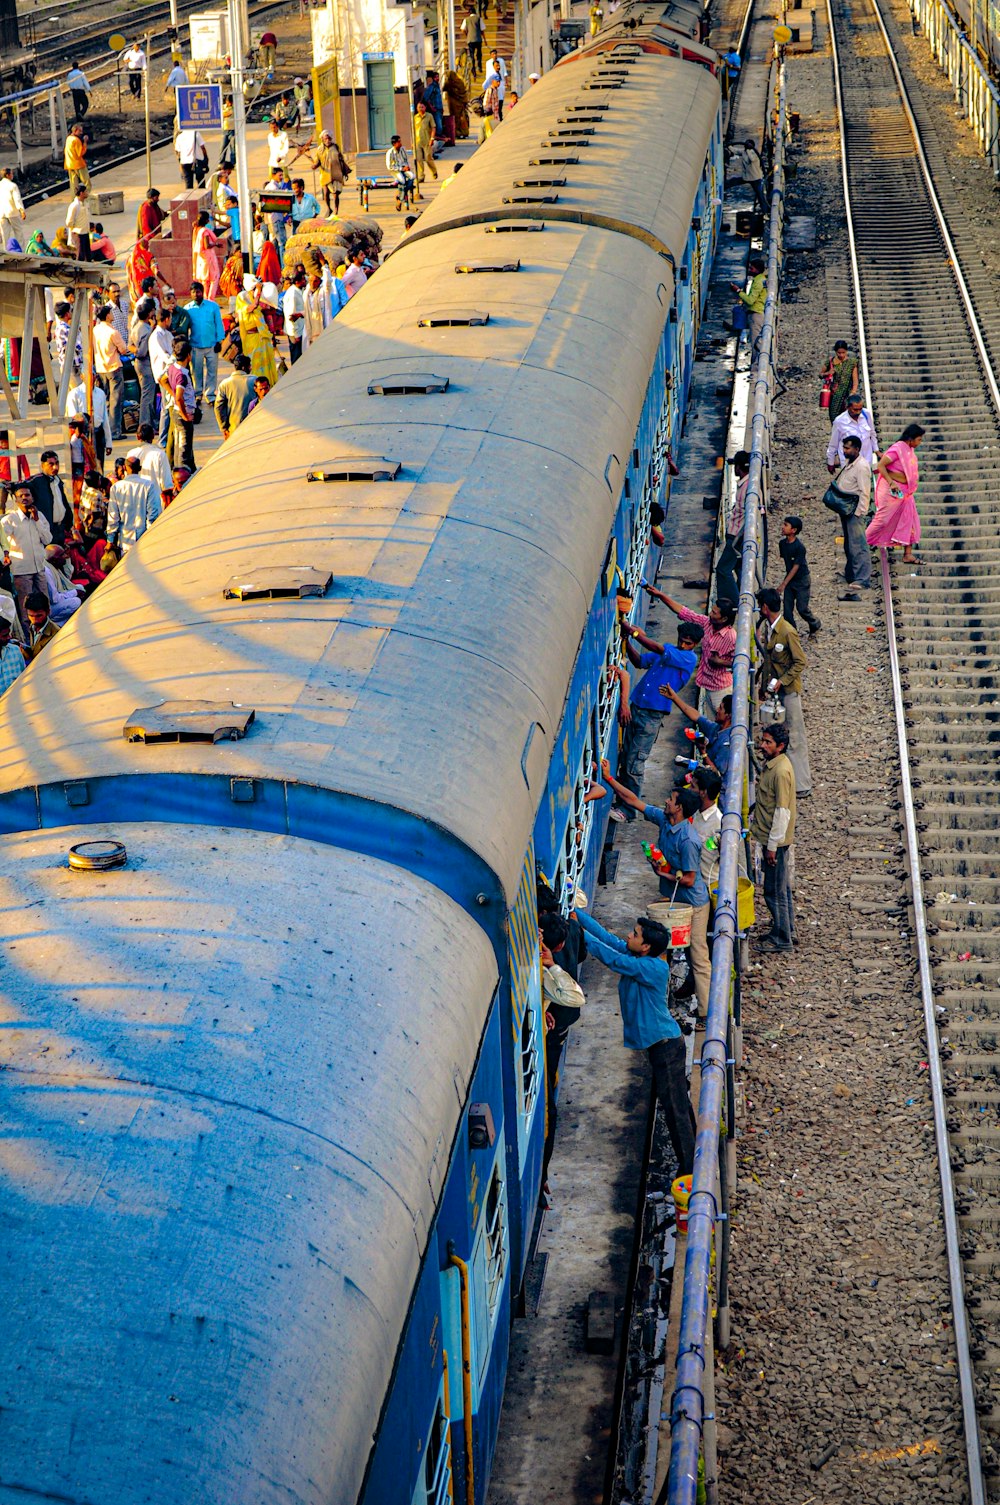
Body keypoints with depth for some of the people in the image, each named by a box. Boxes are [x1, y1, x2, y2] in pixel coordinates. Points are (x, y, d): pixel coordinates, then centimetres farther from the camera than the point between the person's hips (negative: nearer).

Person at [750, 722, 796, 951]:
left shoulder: (781, 771, -23)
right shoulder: (771, 764, 6)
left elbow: (782, 812, -23)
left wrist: (772, 846, -20)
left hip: (776, 840, -10)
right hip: (771, 838, 10)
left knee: (775, 891, 0)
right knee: (782, 888, 19)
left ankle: (782, 940, 10)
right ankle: (786, 931, 31)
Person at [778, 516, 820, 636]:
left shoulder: (799, 546, -23)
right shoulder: (782, 543, -2)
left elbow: (796, 567, -21)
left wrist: (783, 584, -22)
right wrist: (785, 583, 13)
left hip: (802, 580, -6)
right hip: (789, 578, 6)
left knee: (802, 608, -3)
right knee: (787, 607, -1)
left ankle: (815, 625, 24)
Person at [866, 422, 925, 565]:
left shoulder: (910, 450, 8)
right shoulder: (897, 449, -19)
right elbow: (880, 466, -21)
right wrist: (891, 482, -26)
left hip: (905, 491, 9)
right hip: (892, 489, -9)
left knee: (909, 521, 5)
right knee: (883, 519, -3)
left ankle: (908, 554, 7)